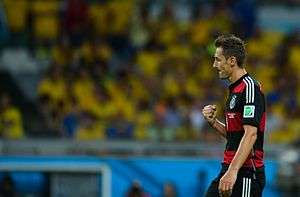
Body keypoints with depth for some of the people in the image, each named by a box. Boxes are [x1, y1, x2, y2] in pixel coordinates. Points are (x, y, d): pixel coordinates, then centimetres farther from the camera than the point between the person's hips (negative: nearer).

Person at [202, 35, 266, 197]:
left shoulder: (250, 87, -14)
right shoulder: (235, 89, 18)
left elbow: (251, 134, -23)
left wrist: (233, 171, -30)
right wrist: (213, 122, 7)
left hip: (246, 172, -10)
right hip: (230, 169, 10)